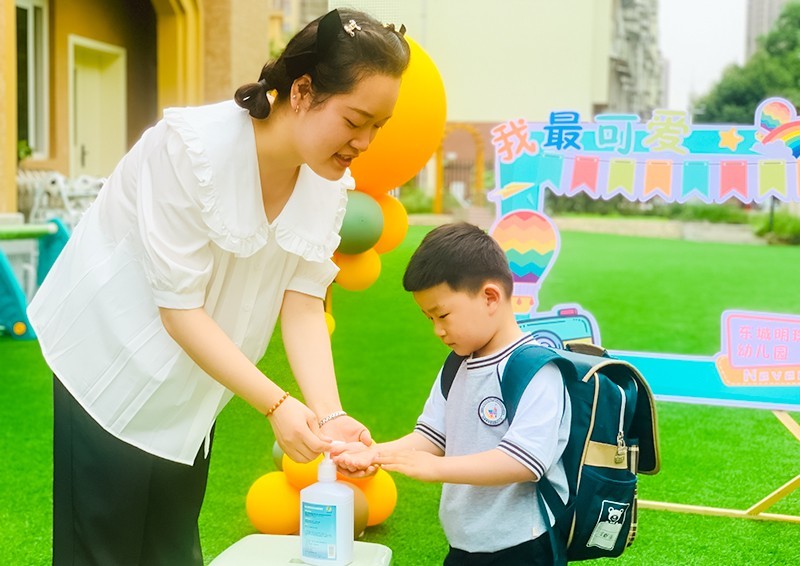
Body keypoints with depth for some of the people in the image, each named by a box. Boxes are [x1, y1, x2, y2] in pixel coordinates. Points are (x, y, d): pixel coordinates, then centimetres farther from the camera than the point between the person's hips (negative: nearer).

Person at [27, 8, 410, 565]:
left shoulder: (329, 182, -9)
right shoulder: (193, 146, -28)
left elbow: (303, 303, -11)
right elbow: (179, 309, -26)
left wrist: (330, 414, -25)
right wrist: (275, 404, -31)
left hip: (192, 384, 6)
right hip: (114, 359, -5)